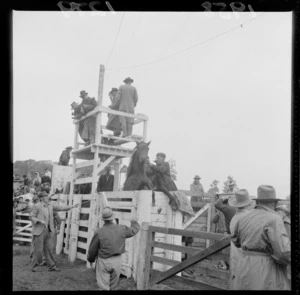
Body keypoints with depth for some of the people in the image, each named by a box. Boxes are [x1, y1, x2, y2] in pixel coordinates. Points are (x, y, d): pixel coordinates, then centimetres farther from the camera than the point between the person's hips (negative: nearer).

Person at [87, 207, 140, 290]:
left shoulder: (99, 232, -19)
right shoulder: (121, 229, -10)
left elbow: (92, 249, -7)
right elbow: (134, 230, 9)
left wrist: (91, 259, 13)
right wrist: (134, 222, 31)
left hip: (104, 261, -3)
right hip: (117, 261, 3)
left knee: (103, 287, 6)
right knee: (112, 286, 21)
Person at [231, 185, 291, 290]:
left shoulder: (245, 217, 7)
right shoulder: (273, 220, -15)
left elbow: (236, 239, 24)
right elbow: (284, 253, -22)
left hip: (247, 272, 7)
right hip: (267, 280, -7)